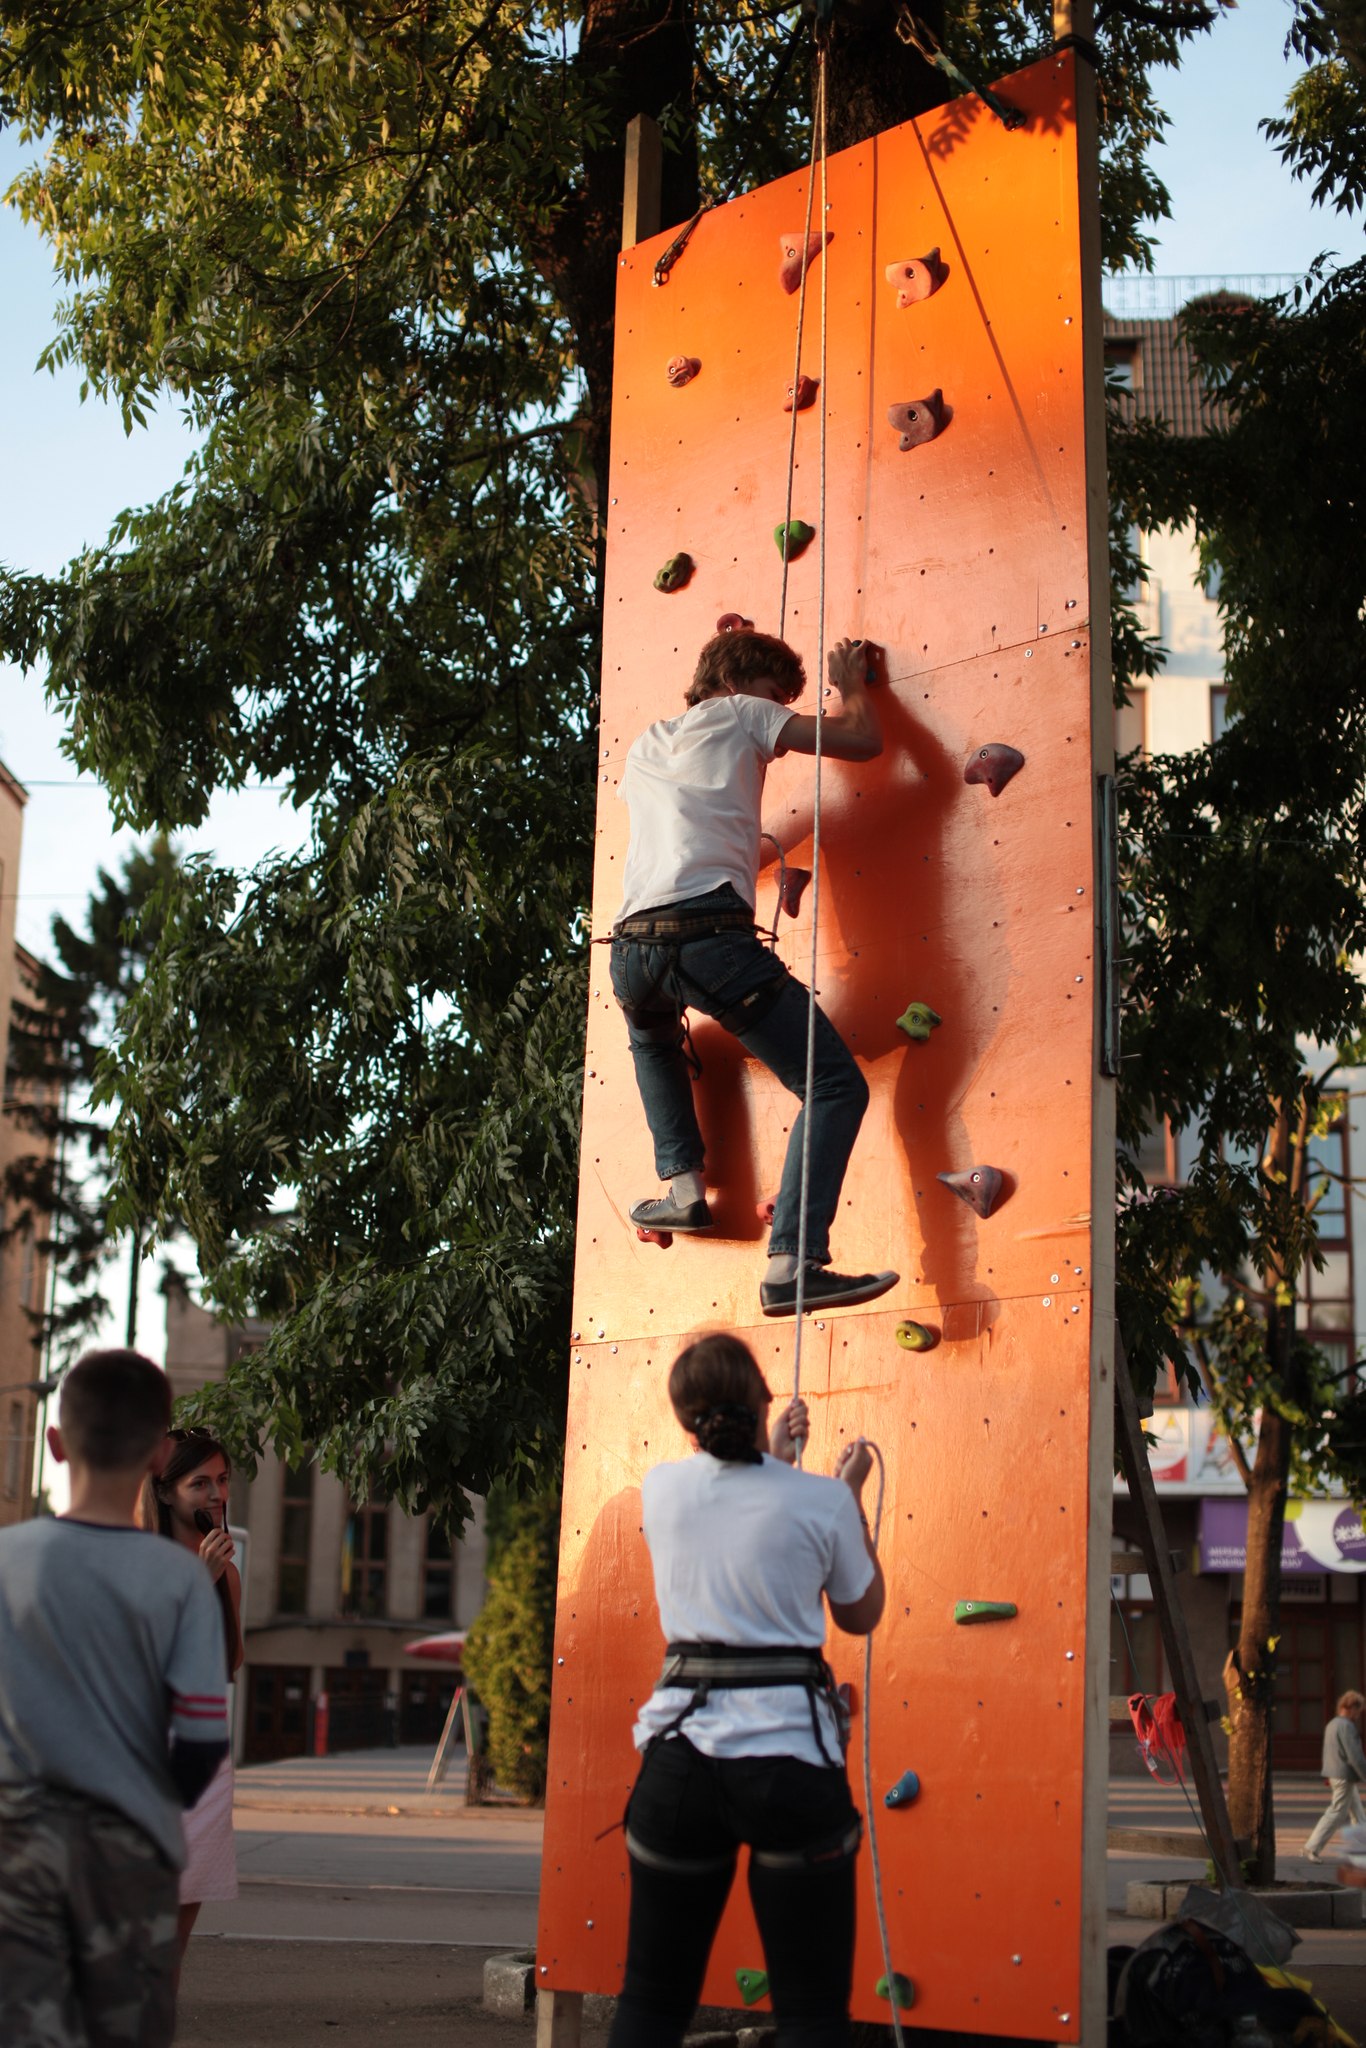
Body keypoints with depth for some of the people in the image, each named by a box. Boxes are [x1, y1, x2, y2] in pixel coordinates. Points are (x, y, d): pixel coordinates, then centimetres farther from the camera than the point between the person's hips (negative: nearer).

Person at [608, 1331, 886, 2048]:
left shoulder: (662, 1488, 3)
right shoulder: (823, 1501, -5)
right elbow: (861, 1616, 12)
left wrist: (774, 1458, 40)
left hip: (681, 1748, 3)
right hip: (790, 1752, -3)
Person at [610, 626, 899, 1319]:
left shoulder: (644, 747, 30)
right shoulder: (741, 715, 15)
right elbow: (863, 740, 11)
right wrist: (851, 684, 30)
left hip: (632, 945, 6)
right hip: (711, 933, -6)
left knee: (653, 1038, 41)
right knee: (836, 1086, -4)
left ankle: (683, 1184, 25)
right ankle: (792, 1264, -19)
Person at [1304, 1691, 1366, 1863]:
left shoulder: (1332, 1724, 13)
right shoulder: (1346, 1726, -18)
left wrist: (1328, 1777, 24)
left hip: (1335, 1775, 10)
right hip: (1345, 1776, -10)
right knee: (1337, 1813, -4)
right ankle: (1312, 1847, -3)